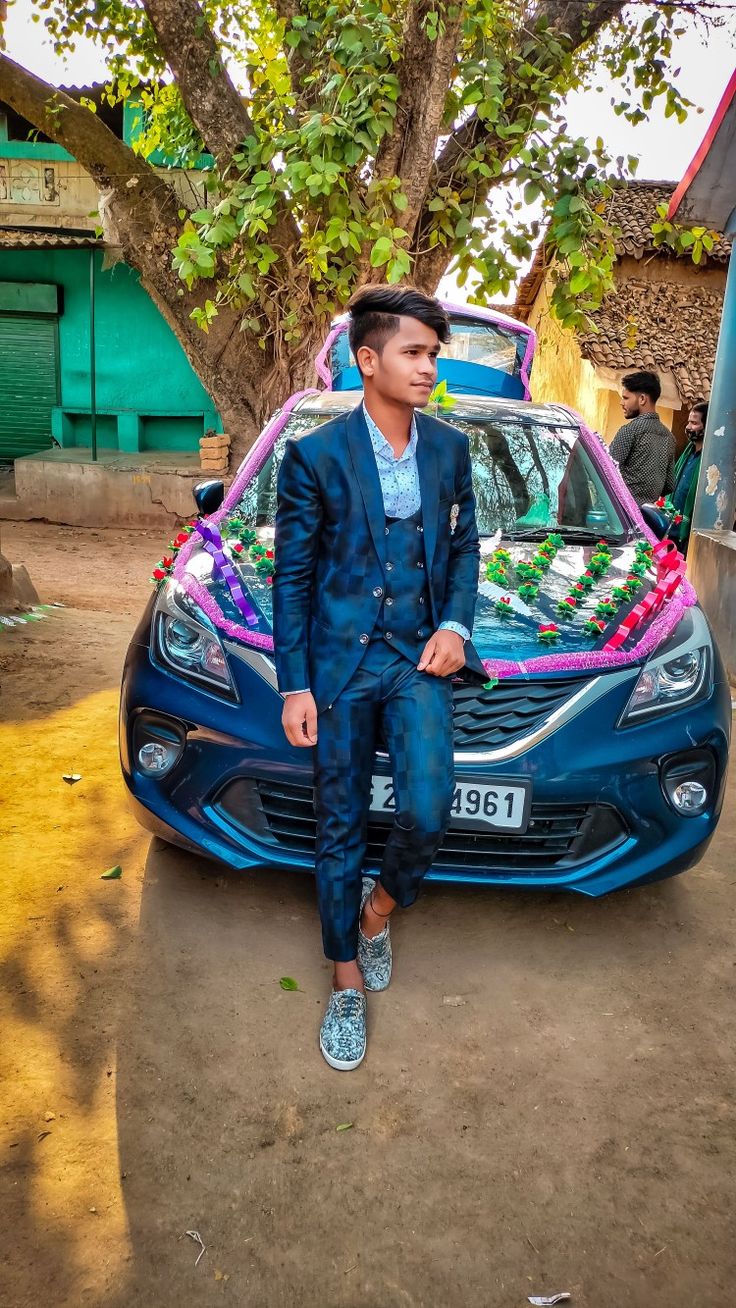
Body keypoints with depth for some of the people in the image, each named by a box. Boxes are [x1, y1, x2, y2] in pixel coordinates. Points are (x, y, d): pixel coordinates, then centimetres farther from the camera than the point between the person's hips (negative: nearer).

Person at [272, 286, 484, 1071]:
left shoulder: (449, 448, 4)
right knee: (340, 830, 8)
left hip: (419, 659, 2)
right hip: (339, 664, -2)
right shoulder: (315, 455, -7)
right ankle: (348, 983, 27)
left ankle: (378, 907, 22)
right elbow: (291, 577, -4)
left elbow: (464, 545, 14)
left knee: (426, 813, -14)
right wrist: (294, 686, -7)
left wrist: (454, 625, -3)